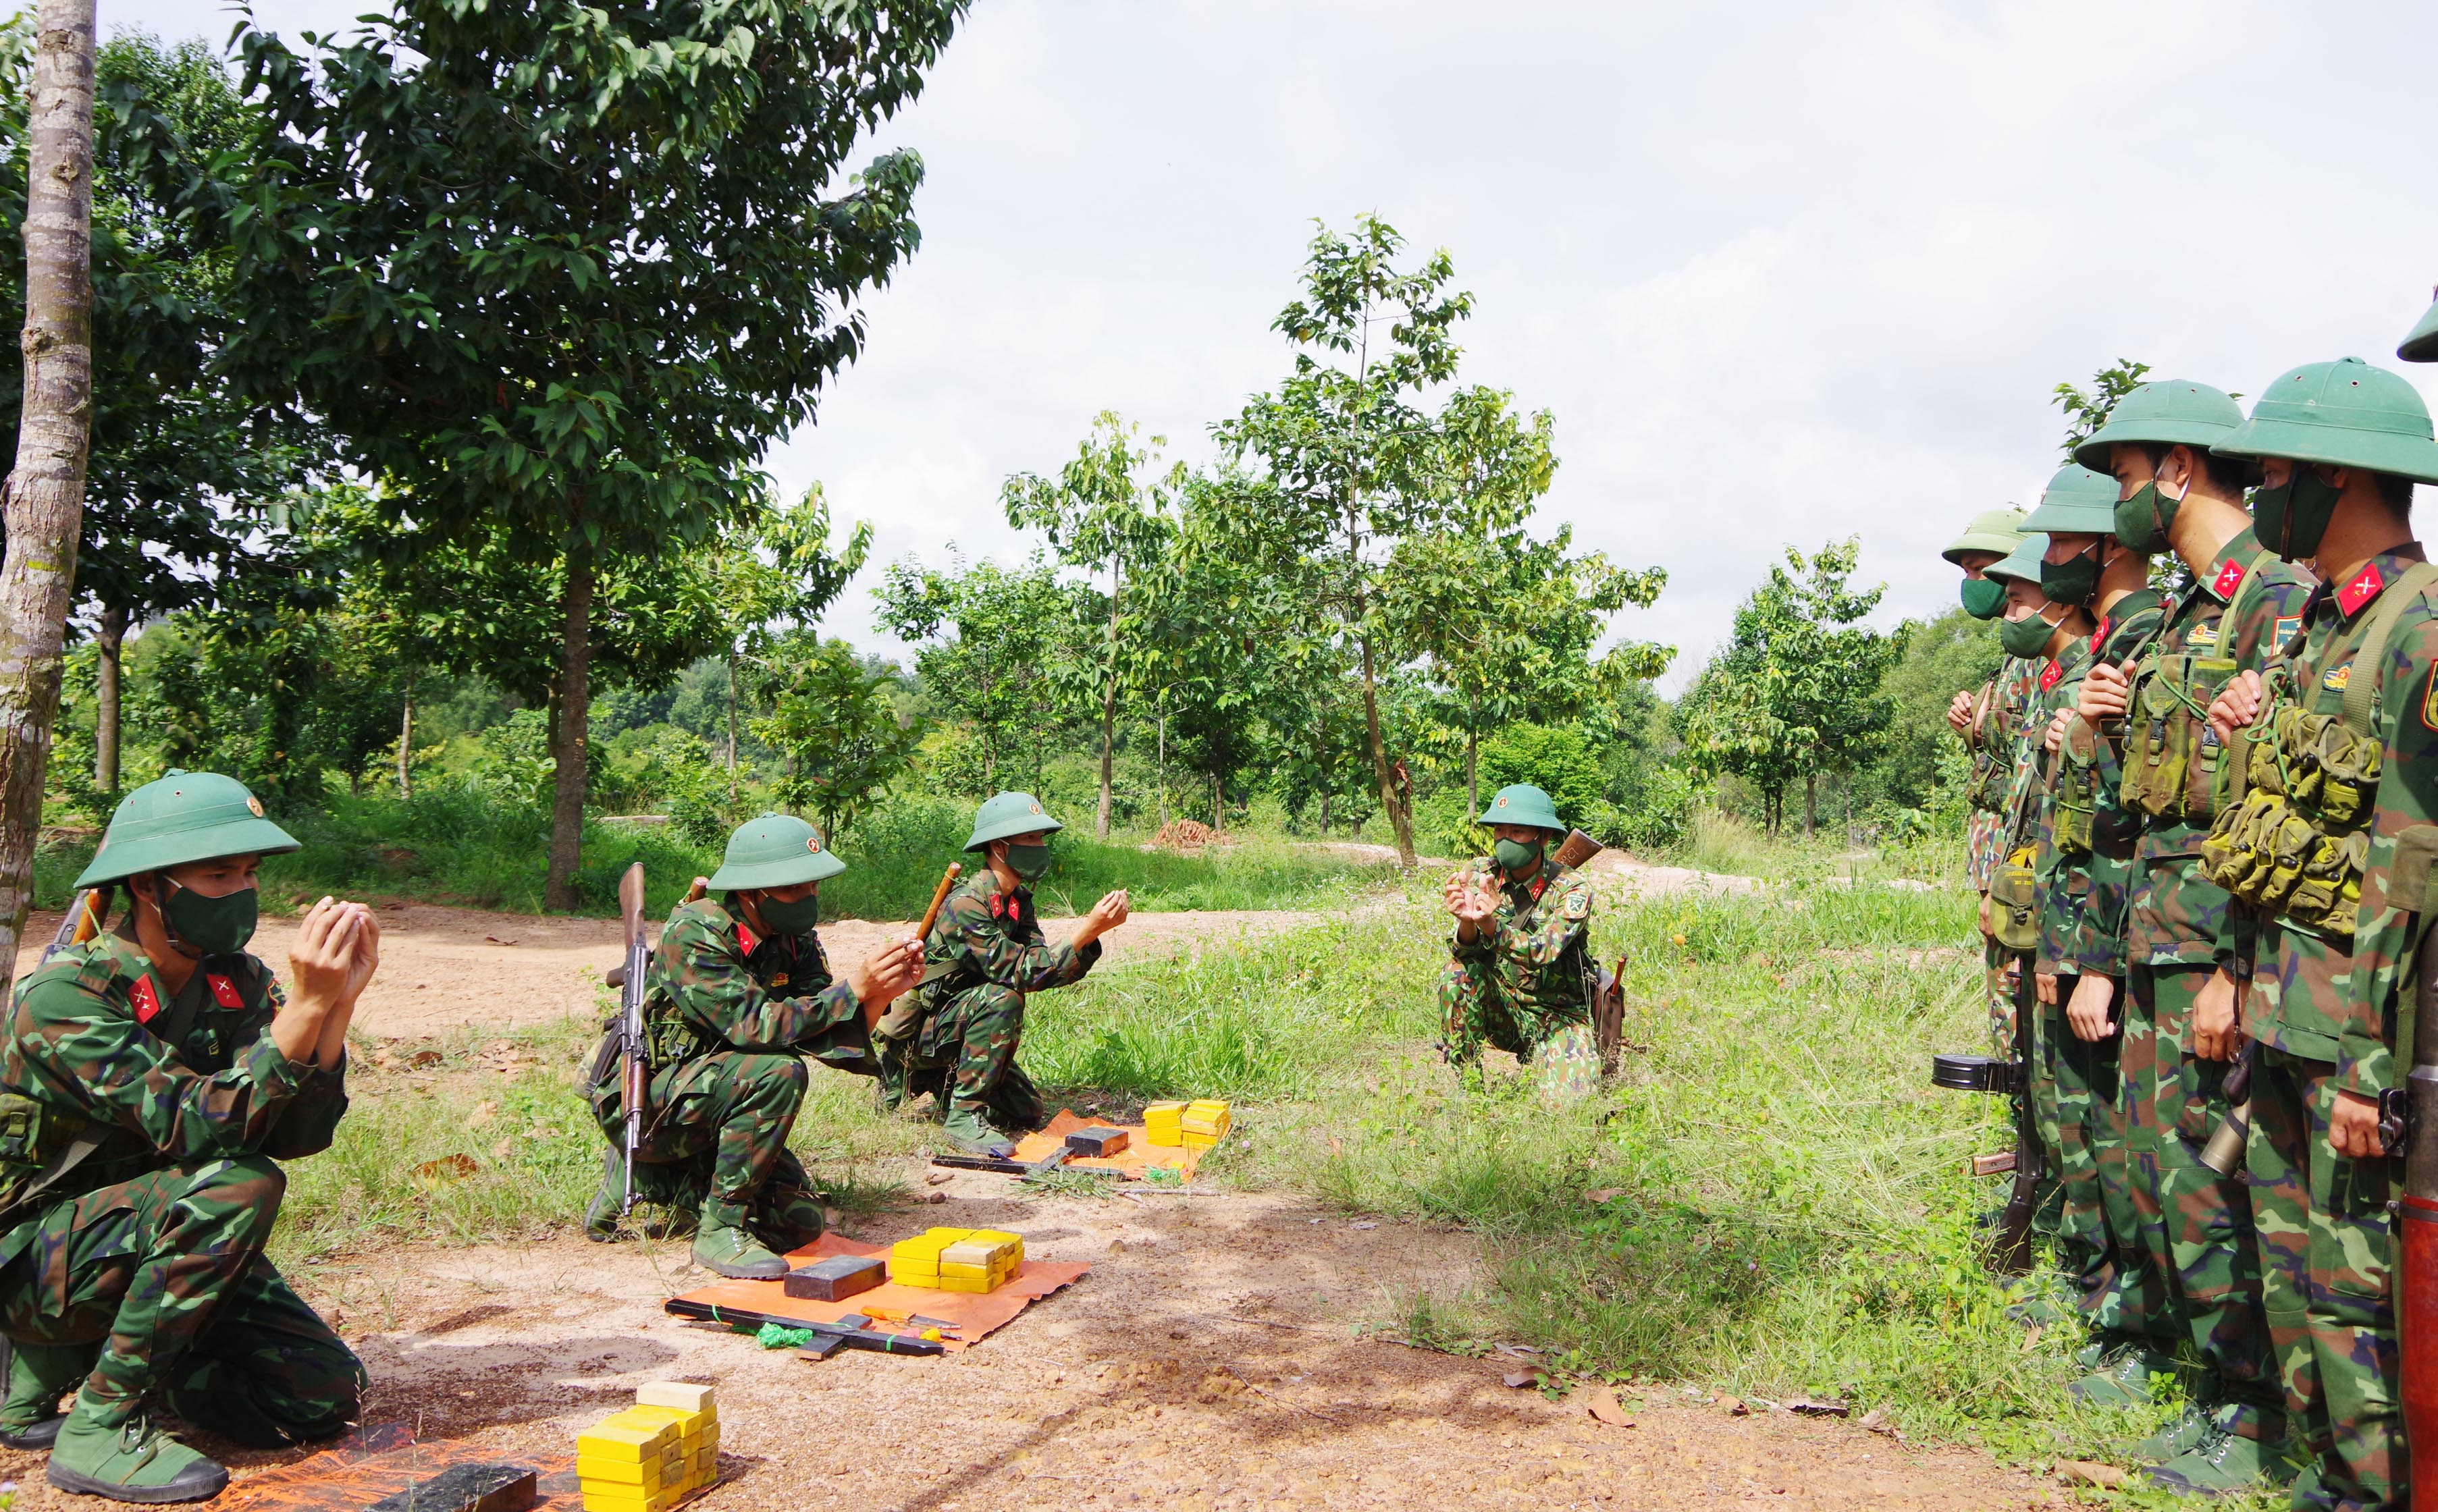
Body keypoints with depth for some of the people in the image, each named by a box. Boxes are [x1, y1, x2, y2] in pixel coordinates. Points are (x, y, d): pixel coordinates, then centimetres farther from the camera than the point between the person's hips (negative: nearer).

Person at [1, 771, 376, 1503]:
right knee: (237, 1185, -33)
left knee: (326, 1395, -4)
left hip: (154, 1240, 7)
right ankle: (101, 1427, -17)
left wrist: (338, 1004, -23)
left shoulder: (239, 984, -3)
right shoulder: (67, 995, -22)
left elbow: (297, 1135, -12)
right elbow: (197, 1128, -33)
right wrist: (305, 1006, -39)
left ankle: (95, 1347, 16)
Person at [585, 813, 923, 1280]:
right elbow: (758, 1026, -31)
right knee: (778, 1073, -30)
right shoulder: (691, 936, -22)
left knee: (799, 1224, -4)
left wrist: (883, 993, -24)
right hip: (643, 1105, -8)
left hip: (709, 1109, 8)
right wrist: (854, 986, -32)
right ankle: (721, 1228, -18)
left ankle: (653, 1180, 13)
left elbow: (836, 1039, -7)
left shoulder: (795, 940, 0)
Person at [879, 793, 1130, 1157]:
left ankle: (941, 1089, 21)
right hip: (917, 1035, -8)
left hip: (956, 1030, 8)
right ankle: (963, 1113, -23)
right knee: (1002, 998, -32)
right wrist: (1088, 931, -34)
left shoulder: (1017, 901, 3)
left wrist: (1093, 934, -19)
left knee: (1028, 1114, 4)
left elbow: (1053, 968, -4)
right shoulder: (965, 904, -25)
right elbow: (1023, 973, -31)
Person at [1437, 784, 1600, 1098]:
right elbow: (1467, 952, -17)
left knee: (1569, 1100, -24)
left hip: (1558, 1016, -2)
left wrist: (1491, 925, -51)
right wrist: (1466, 922, -41)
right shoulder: (1479, 874, -7)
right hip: (1501, 1011, 2)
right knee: (1458, 972, -26)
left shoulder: (1573, 888, -17)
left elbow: (1542, 953, -32)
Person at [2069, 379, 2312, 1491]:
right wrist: (2111, 728, 3)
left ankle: (2249, 1413, 9)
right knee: (2154, 1160, 15)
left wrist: (2234, 966, -22)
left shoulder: (2277, 598, -13)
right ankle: (2186, 1338, 29)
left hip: (2220, 941, -9)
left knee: (2204, 1177, -3)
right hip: (2157, 933, 9)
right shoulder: (2184, 617, 17)